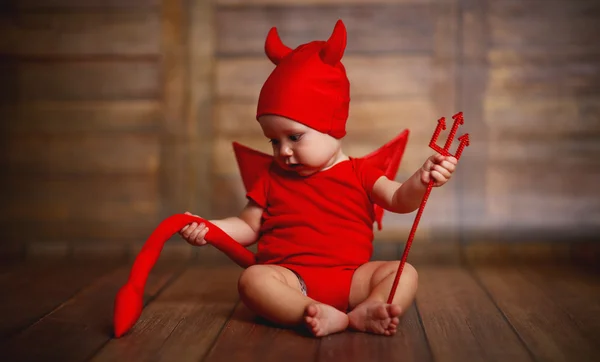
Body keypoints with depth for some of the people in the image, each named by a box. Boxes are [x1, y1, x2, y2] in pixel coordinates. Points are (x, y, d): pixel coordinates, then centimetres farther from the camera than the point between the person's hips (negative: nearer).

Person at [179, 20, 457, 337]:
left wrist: (421, 180, -19)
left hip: (351, 278, 1)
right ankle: (315, 314, -47)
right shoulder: (272, 179, 16)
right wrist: (207, 229, 2)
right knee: (252, 279, -30)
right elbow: (248, 226, 20)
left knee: (404, 271, -21)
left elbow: (399, 200, 3)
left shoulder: (358, 173, 12)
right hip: (290, 278, 0)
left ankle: (363, 313, -46)